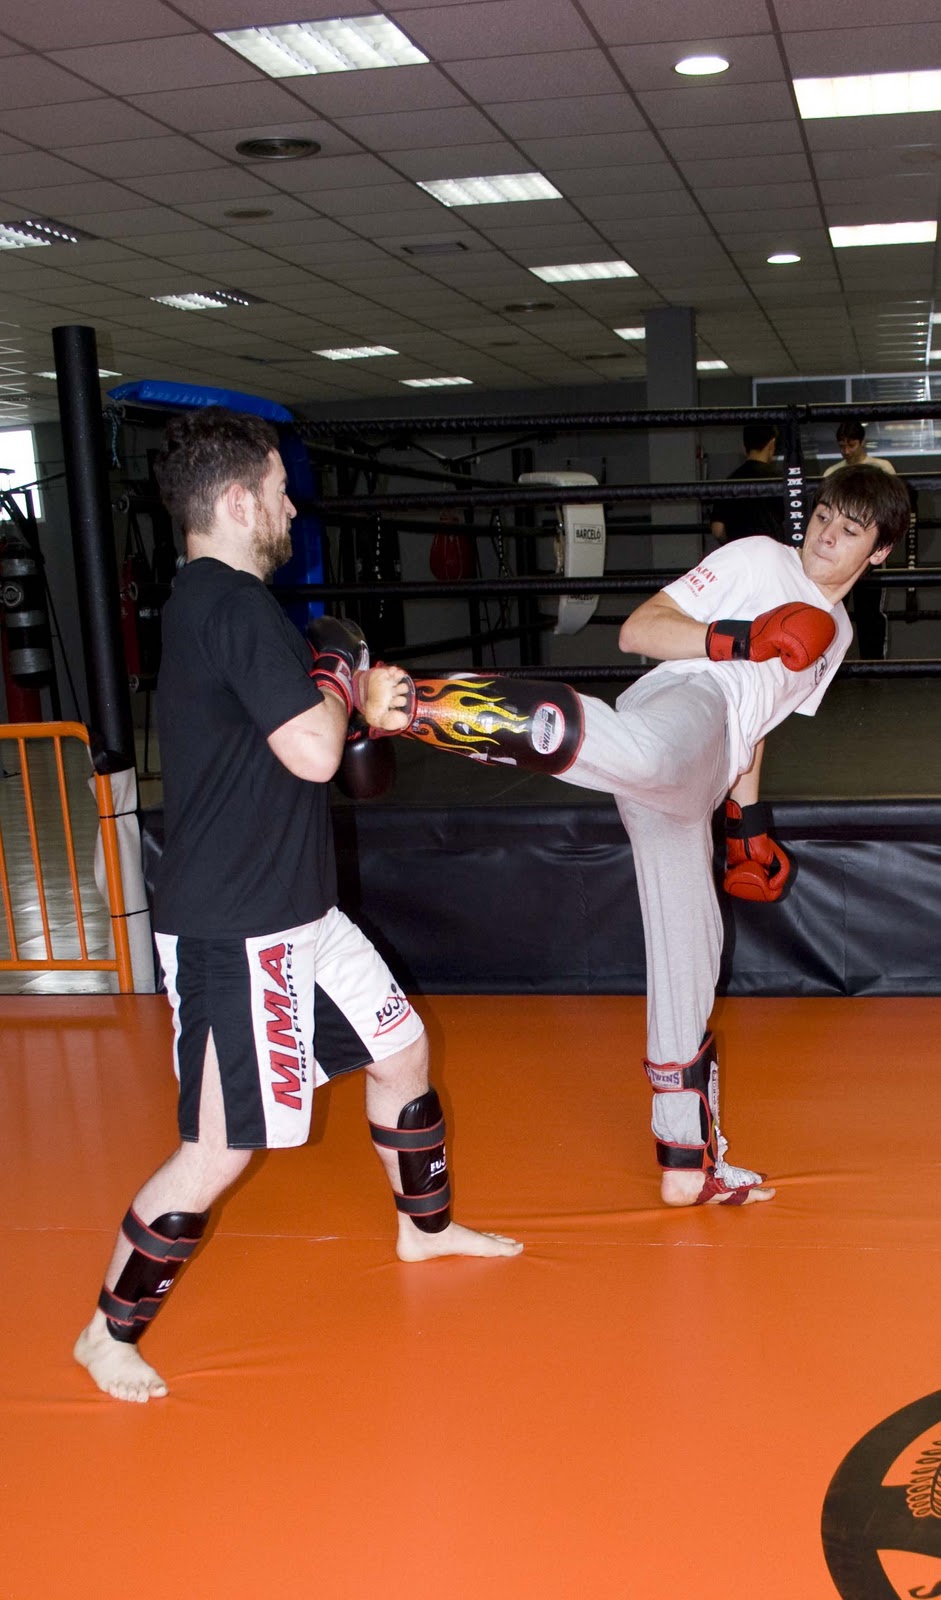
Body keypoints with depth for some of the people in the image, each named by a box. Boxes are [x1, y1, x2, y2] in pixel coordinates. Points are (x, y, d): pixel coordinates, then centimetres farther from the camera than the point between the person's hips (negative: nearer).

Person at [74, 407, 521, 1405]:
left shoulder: (206, 602, 12)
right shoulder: (234, 603, -21)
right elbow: (313, 754, -26)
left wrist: (362, 708, 4)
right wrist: (340, 678, -7)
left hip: (291, 912, 11)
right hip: (232, 935, -11)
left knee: (402, 1048, 22)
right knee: (222, 1150, -3)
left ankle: (426, 1226, 44)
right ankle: (110, 1331, 17)